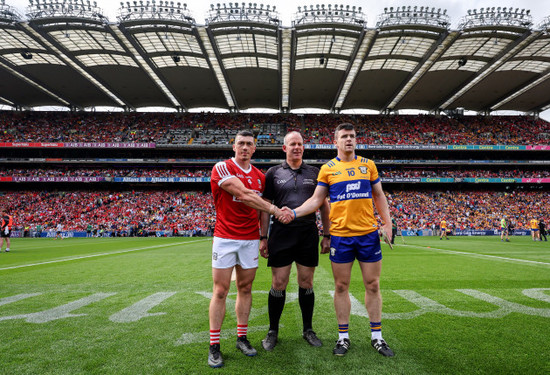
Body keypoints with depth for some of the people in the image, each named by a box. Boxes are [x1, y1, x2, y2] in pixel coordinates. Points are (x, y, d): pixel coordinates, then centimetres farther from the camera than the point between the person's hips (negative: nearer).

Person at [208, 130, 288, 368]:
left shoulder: (260, 176, 11)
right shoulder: (222, 168, -6)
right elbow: (243, 195, -18)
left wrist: (264, 237, 11)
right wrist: (274, 210, -17)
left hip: (251, 239, 5)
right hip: (225, 238, -4)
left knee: (245, 289, 11)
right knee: (220, 291, 0)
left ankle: (242, 338, 25)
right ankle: (214, 346, 12)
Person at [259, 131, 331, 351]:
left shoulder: (315, 173, 9)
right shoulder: (274, 173, 5)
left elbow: (324, 206, 11)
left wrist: (327, 236, 6)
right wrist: (263, 238, 0)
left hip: (308, 234, 1)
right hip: (281, 233, -1)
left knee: (306, 283, 10)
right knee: (278, 284, 3)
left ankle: (308, 330, 26)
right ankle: (273, 331, 20)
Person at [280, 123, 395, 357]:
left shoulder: (368, 164, 9)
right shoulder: (328, 169, 4)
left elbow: (379, 195, 13)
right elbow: (316, 200, 2)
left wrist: (387, 222, 4)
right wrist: (294, 212, -12)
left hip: (369, 233, 2)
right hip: (340, 235, -1)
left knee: (372, 285, 8)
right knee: (341, 287, 6)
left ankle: (376, 337, 24)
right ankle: (343, 337, 21)